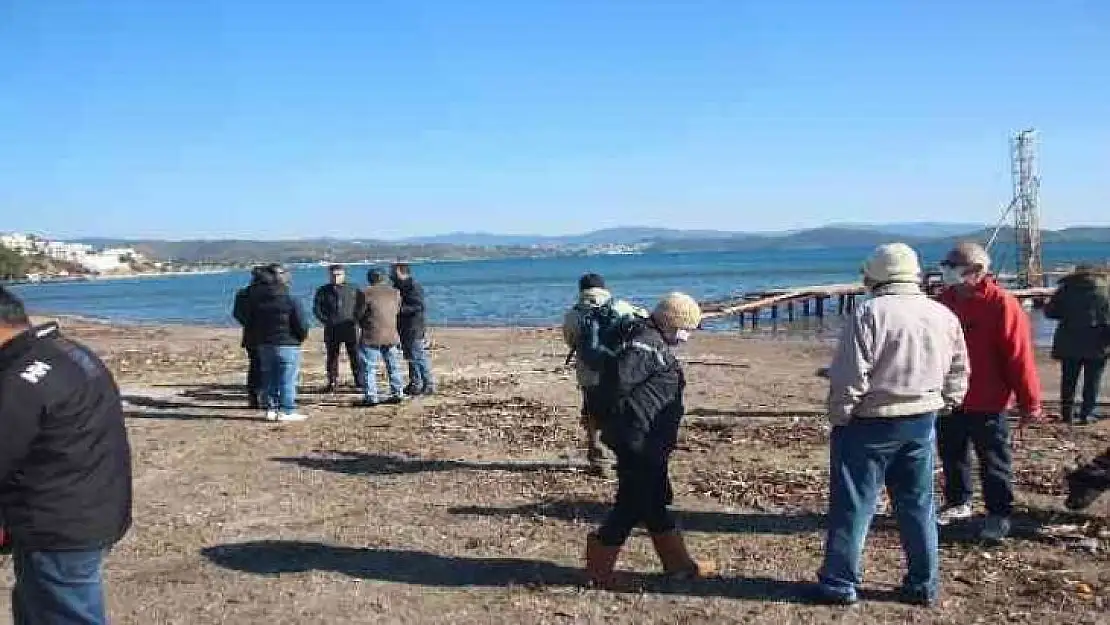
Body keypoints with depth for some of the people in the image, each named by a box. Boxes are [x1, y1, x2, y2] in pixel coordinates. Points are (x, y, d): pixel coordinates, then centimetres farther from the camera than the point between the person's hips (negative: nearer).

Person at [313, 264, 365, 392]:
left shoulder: (353, 290, 6)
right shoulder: (323, 291, 6)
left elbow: (361, 305, 9)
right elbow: (316, 309, 6)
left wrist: (355, 319, -4)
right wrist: (326, 320, -7)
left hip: (350, 328, -1)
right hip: (331, 329, 1)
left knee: (355, 356, -5)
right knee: (332, 357, 7)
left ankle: (360, 382, 0)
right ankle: (332, 383, 16)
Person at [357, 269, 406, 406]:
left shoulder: (367, 294, -9)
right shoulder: (395, 293, 5)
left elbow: (359, 314, -1)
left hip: (372, 337, -5)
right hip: (391, 336, 5)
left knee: (369, 368, 2)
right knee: (393, 367, 14)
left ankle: (371, 397, -1)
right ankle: (397, 394, 16)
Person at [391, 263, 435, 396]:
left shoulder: (414, 286, -13)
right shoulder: (399, 287, 16)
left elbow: (418, 306, -23)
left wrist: (400, 308, -27)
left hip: (414, 330, -10)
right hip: (404, 330, 10)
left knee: (419, 357, -8)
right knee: (411, 358, 13)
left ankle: (429, 385, -4)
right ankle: (415, 384, 20)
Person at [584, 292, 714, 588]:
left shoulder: (655, 343, 15)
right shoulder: (646, 344, -19)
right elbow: (617, 379, -30)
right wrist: (616, 423, -19)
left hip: (650, 445, 11)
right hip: (638, 444, -11)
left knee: (656, 501, 17)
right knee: (633, 503, -3)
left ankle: (678, 563, 29)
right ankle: (598, 569, 8)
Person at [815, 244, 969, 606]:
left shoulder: (870, 313, -15)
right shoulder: (944, 316, 5)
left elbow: (849, 378, -17)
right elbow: (958, 374, 13)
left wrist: (838, 417, -6)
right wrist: (943, 405, 21)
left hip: (870, 423, -5)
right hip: (922, 423, 6)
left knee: (853, 505, 4)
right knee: (918, 505, 16)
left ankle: (839, 584, 11)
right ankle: (924, 585, 23)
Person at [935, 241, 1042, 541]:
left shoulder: (1002, 305, -16)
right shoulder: (947, 299, 4)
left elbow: (1020, 357, -15)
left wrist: (1030, 402, -14)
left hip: (987, 403, -6)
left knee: (993, 460, 5)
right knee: (951, 454, 17)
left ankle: (999, 514, 17)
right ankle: (958, 503, 33)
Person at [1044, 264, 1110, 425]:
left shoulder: (1066, 289, 1)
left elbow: (1049, 312, 2)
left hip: (1069, 343, 1)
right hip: (1097, 345, -1)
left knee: (1068, 380, 9)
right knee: (1092, 381, 7)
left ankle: (1067, 413, 11)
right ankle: (1086, 414, 5)